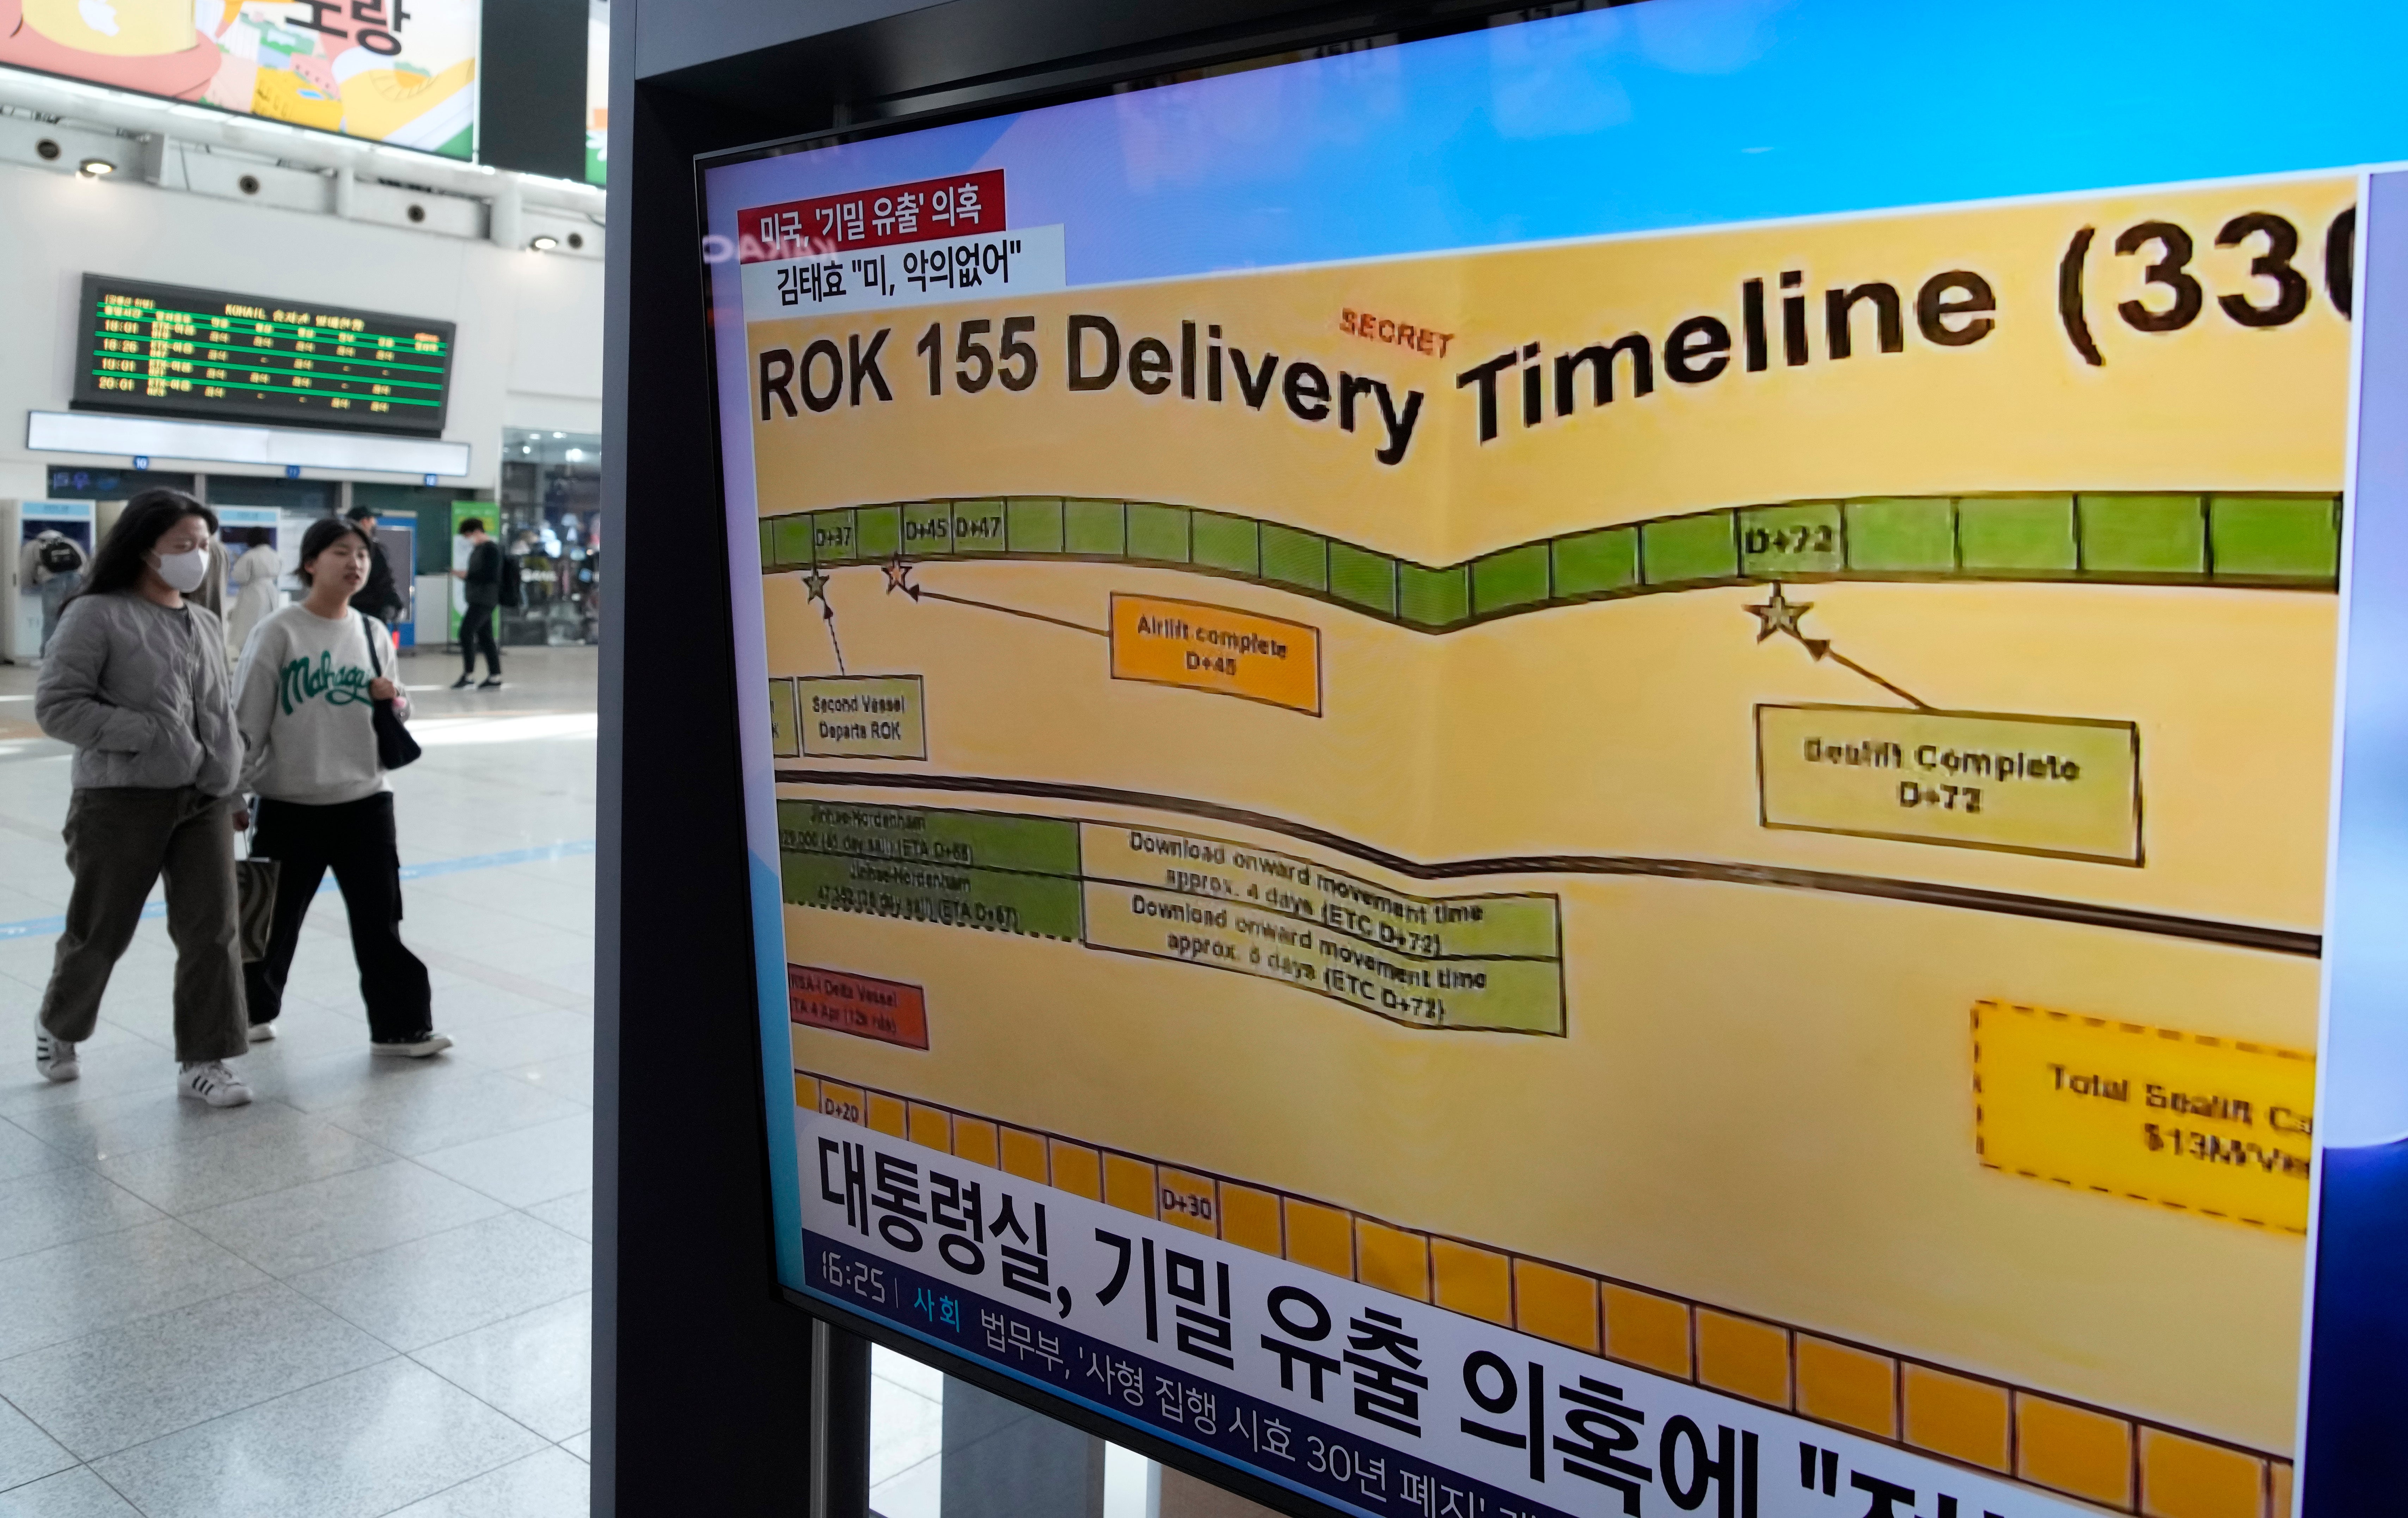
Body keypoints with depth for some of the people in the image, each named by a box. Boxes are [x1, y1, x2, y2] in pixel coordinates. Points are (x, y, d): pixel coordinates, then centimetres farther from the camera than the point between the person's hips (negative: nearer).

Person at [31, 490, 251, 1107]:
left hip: (205, 802, 5)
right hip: (122, 799, -5)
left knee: (213, 931, -1)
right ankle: (58, 1028, 37)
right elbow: (55, 706, -12)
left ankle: (203, 1061, 8)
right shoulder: (97, 615, -7)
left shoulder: (207, 626, 12)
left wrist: (235, 787, 18)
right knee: (99, 933, 9)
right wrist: (149, 734, -19)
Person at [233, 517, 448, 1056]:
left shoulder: (374, 633, 5)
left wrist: (394, 702, -8)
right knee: (273, 916, 14)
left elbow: (392, 706, 15)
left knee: (380, 916, 3)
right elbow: (248, 720, -6)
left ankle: (400, 1024, 11)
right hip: (290, 804, -3)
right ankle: (252, 1009, 36)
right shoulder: (278, 632, -9)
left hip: (365, 801, 3)